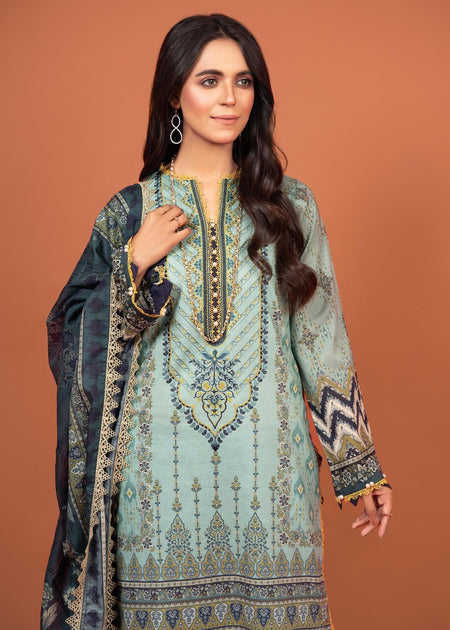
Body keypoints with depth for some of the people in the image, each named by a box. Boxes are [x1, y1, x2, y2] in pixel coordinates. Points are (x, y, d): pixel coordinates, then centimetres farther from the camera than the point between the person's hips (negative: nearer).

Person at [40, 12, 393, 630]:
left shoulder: (290, 204, 5)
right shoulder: (130, 211, 4)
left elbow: (323, 340, 5)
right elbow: (85, 341, 3)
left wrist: (360, 466, 4)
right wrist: (137, 266, -12)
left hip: (270, 464, 0)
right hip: (162, 467, 0)